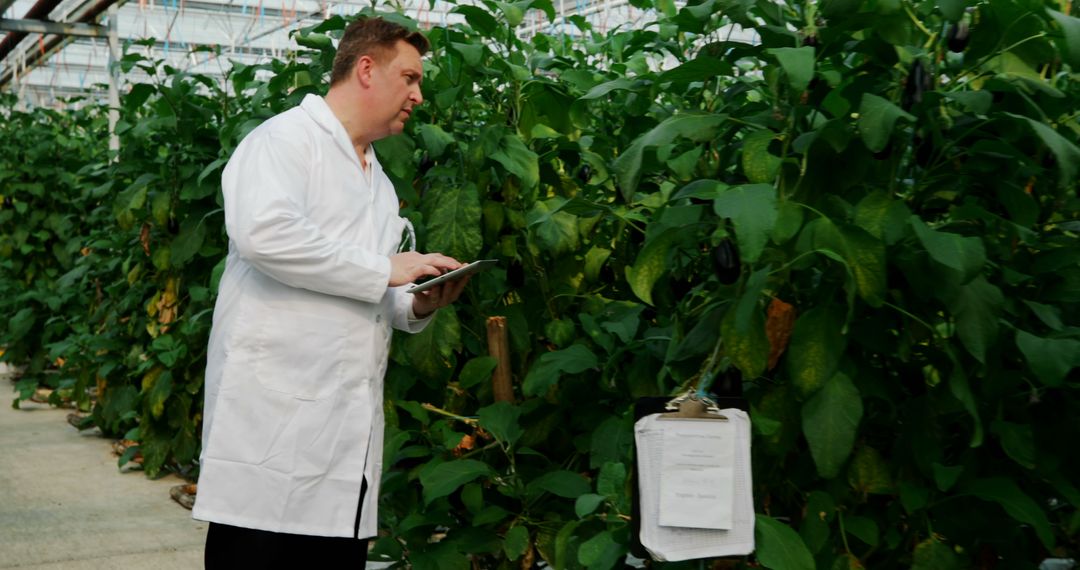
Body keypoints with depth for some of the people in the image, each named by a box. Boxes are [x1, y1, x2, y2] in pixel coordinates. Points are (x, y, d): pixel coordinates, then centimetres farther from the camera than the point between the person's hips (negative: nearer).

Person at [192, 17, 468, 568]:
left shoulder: (378, 182, 23)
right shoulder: (285, 138, -2)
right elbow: (262, 231, -22)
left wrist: (418, 305, 5)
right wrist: (383, 269, -15)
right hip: (276, 414, -8)